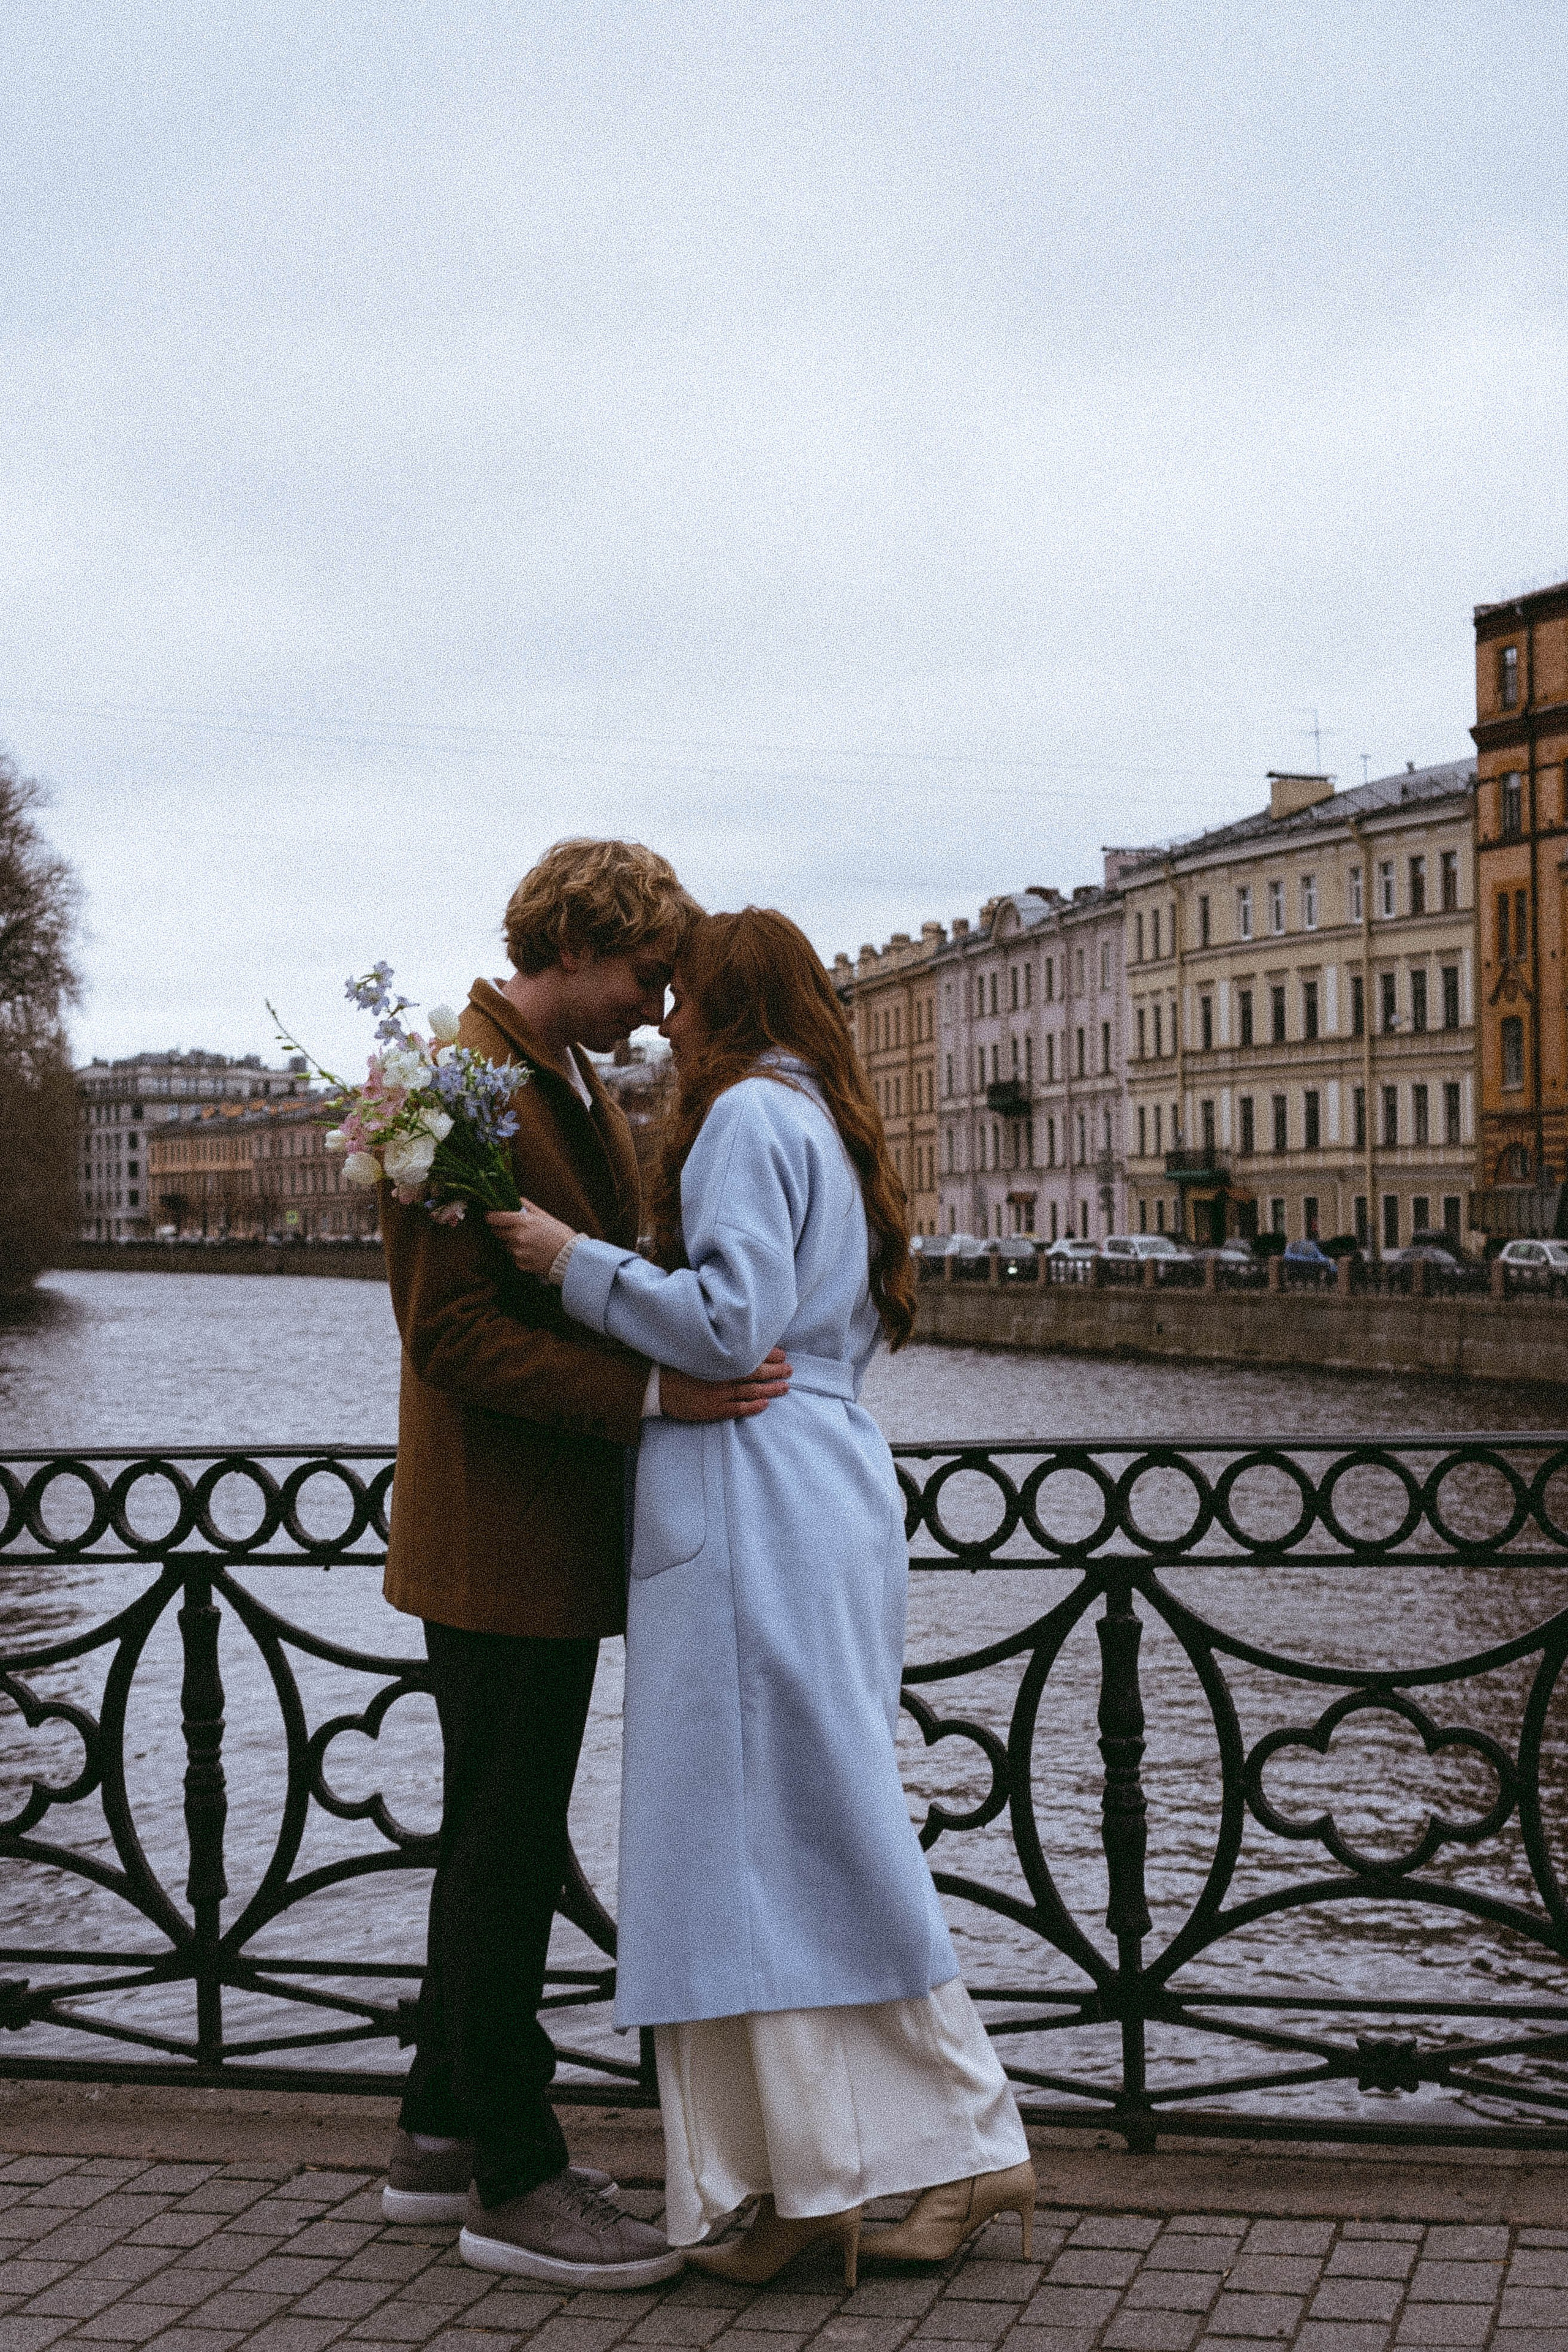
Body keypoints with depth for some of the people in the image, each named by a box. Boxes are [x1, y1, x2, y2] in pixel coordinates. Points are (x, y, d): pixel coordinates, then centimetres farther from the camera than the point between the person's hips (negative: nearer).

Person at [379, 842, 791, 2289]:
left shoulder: (578, 1084, 15)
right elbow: (449, 1329, -22)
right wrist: (650, 1393, -27)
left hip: (557, 1531, 10)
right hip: (496, 1535, -10)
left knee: (500, 1834, 17)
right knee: (510, 1842, -1)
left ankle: (443, 2137, 30)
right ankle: (512, 2180, 11)